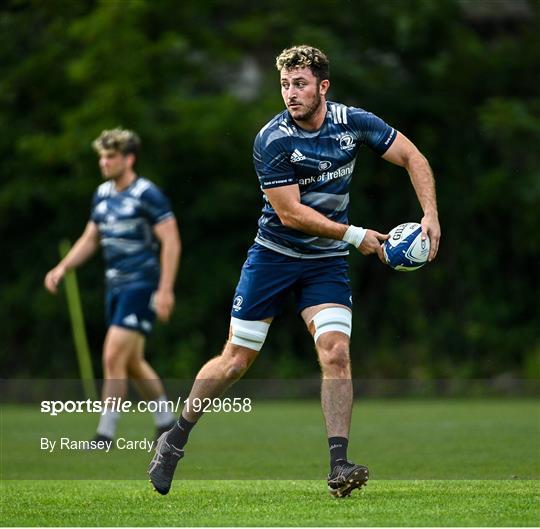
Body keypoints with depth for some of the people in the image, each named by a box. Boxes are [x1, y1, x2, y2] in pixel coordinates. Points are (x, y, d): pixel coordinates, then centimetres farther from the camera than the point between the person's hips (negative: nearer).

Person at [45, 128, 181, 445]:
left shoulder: (147, 195, -12)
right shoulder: (103, 194, 12)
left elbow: (172, 242, -15)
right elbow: (90, 240, 21)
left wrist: (165, 290, -21)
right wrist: (62, 269, 7)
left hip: (141, 285, -9)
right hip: (115, 285, 9)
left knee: (113, 358, -14)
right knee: (132, 363, 15)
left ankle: (105, 436, -10)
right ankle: (167, 424, 30)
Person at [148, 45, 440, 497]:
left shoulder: (352, 122, -8)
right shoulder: (273, 139, -19)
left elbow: (413, 158, 2)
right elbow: (290, 213, -20)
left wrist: (430, 215, -12)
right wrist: (354, 235, -23)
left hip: (327, 261, 2)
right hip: (274, 254, -2)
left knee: (336, 353, -17)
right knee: (236, 361, 3)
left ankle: (339, 466, -14)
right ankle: (174, 441, 22)